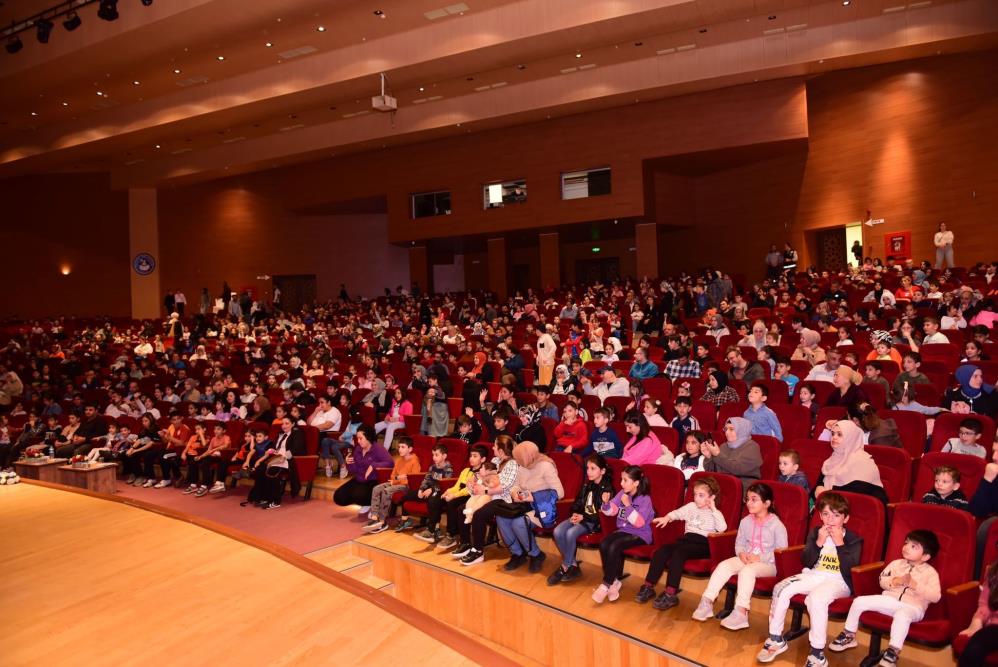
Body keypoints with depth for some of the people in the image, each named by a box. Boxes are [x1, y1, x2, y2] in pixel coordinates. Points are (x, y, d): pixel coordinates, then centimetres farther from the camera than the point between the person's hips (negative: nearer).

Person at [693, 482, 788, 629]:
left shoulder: (776, 525, -8)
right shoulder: (746, 521, 9)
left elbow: (781, 551, -10)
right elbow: (739, 543, 16)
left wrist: (760, 558, -18)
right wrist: (741, 553, -7)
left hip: (768, 564, -5)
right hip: (746, 559, 5)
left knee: (747, 570, -35)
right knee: (724, 565, -21)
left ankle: (740, 612, -35)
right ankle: (706, 602, -23)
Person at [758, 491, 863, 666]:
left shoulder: (853, 540, -1)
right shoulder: (815, 532, 9)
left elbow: (850, 568, -14)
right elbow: (806, 562, 1)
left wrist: (840, 544, -16)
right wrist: (819, 543, -11)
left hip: (838, 582, -5)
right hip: (813, 576, 5)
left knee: (816, 598, -37)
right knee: (780, 589, -18)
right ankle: (776, 639, -3)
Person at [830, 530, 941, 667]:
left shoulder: (930, 572, 0)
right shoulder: (896, 563, 12)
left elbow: (935, 597, -11)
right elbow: (882, 581, 12)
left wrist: (914, 585, -18)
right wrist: (894, 581, -9)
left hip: (912, 607, -5)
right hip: (889, 600, 5)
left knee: (901, 615, -42)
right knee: (859, 601, -11)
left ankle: (893, 651, -29)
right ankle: (849, 636, 5)